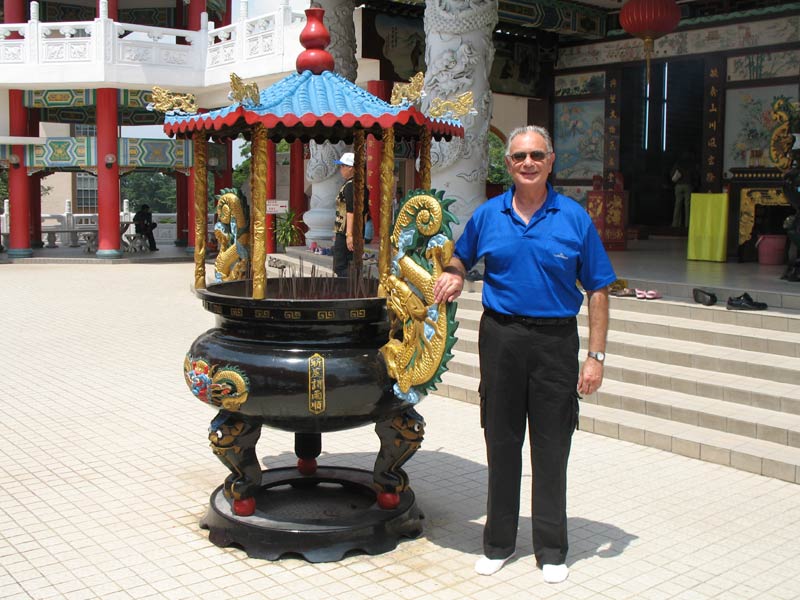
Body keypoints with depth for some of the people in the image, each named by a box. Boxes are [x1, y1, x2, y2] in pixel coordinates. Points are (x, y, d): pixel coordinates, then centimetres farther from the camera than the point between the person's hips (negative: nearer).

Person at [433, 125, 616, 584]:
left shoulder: (575, 218, -2)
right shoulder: (488, 215, 4)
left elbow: (598, 291, 0)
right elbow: (462, 258, 22)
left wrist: (596, 356, -6)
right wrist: (454, 275, -4)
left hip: (556, 342, -2)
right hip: (501, 336, 2)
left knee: (551, 447, 5)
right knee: (501, 442, 11)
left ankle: (552, 549, 20)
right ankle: (499, 541, 25)